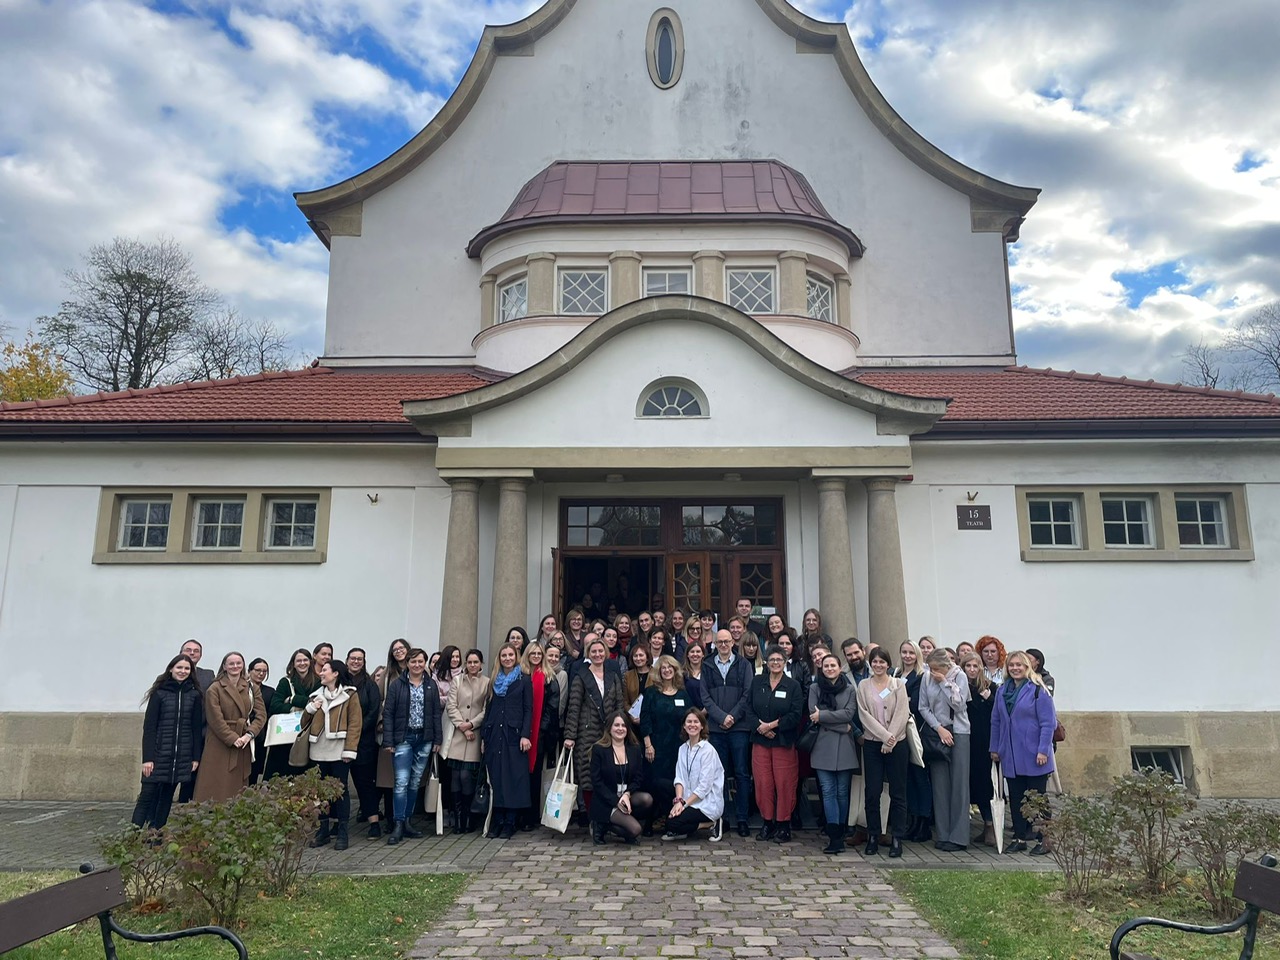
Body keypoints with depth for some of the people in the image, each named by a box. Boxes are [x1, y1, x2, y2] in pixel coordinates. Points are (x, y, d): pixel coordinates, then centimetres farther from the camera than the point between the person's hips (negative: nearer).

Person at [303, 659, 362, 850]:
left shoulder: (350, 695, 0)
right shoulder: (317, 695, 16)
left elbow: (355, 724, -7)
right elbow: (305, 723, 18)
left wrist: (350, 750, -16)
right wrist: (310, 708, -1)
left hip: (339, 751, -5)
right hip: (319, 751, 5)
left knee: (341, 790, 0)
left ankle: (342, 833, 6)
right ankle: (322, 831, 20)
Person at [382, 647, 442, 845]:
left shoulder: (431, 685, 6)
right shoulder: (396, 684, -2)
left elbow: (436, 713, 8)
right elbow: (388, 713, -3)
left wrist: (437, 740, 4)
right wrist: (388, 741, -9)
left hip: (424, 739, 3)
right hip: (404, 738, -3)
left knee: (415, 782, 9)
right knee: (401, 782, -8)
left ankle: (406, 820, 20)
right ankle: (398, 825, -2)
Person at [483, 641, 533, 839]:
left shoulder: (524, 681, 3)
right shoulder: (493, 681, 13)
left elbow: (528, 710, -2)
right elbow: (488, 709, 13)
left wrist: (525, 735, -12)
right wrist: (484, 736, 7)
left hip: (514, 735, -3)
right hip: (494, 734, 4)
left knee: (512, 778, -2)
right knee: (495, 778, 4)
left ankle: (509, 823, 4)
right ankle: (496, 822, 10)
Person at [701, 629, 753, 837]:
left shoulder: (743, 665, 6)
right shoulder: (707, 667, 9)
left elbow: (747, 695, -1)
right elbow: (706, 697, 3)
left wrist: (733, 716, -11)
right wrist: (722, 717, -9)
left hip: (739, 727, -1)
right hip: (716, 728, 1)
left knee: (742, 773, 0)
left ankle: (742, 819, 6)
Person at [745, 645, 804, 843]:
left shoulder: (793, 686, -1)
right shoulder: (757, 682, 7)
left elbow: (796, 715, -8)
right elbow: (749, 709, 5)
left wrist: (772, 725, -12)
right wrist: (759, 727, -11)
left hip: (784, 741, -2)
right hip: (760, 740, 2)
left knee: (784, 783, 0)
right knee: (763, 783, 3)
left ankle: (783, 825, 12)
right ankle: (767, 823, 16)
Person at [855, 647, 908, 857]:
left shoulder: (898, 685, 2)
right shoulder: (863, 686, 5)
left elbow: (901, 714, -5)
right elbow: (864, 715, -2)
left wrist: (890, 741, -12)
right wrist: (884, 735, -13)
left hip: (896, 743, -1)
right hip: (872, 743, 1)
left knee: (898, 793, 3)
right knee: (872, 792, 2)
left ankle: (896, 838, 10)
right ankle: (873, 837, 12)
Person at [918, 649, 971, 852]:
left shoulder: (959, 676, -5)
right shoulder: (927, 679, 2)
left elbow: (959, 705, -13)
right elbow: (923, 708, 3)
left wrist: (945, 682, -14)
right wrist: (939, 728, -7)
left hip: (958, 733, -3)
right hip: (936, 733, 3)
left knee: (959, 784, -2)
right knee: (940, 785, 4)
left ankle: (958, 836, 4)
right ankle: (943, 834, 11)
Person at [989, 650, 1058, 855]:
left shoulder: (1038, 690, -9)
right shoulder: (1002, 691, 8)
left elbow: (1048, 723, -11)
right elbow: (996, 721, 12)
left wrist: (1043, 750, -14)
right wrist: (994, 748, 10)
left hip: (1033, 756, -5)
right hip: (1010, 756, 5)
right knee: (1015, 798, 11)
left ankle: (1042, 840, 16)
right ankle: (1019, 838, 21)